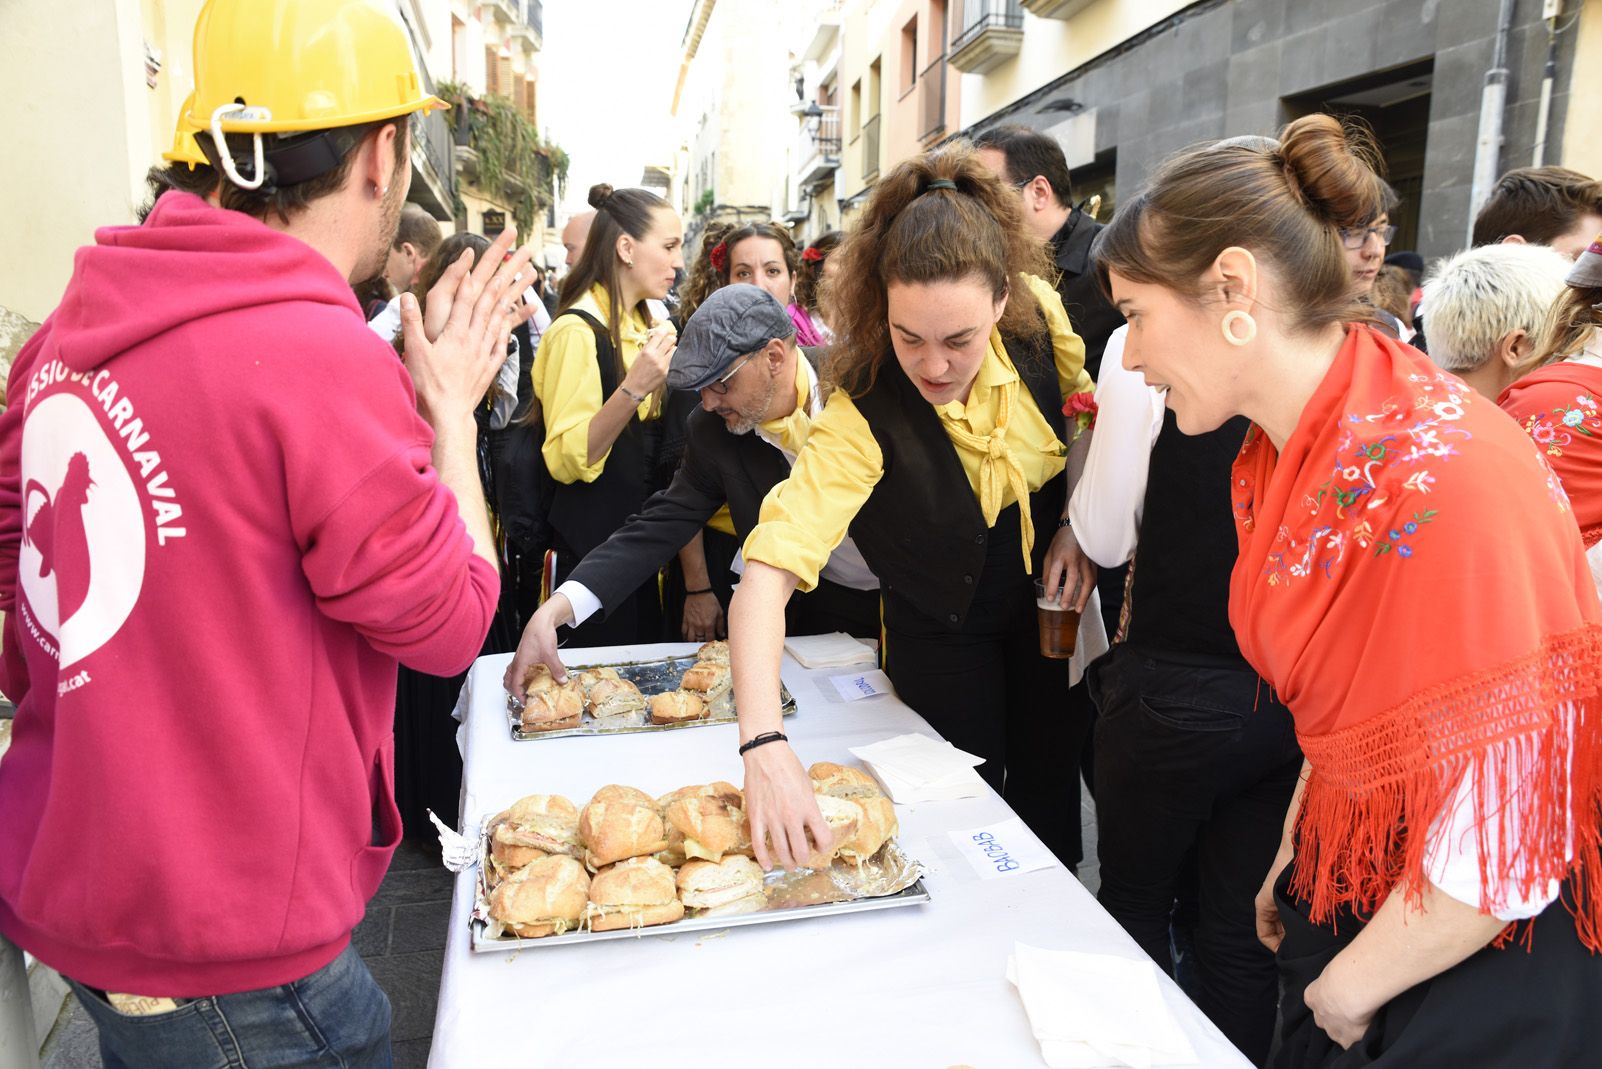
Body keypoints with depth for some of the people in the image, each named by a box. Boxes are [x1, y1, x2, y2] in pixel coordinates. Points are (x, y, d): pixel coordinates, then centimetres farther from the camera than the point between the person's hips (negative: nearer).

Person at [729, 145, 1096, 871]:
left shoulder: (1038, 315, -24)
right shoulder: (861, 417, -36)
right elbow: (768, 572, -44)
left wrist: (1078, 524, -14)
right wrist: (764, 744, -55)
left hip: (1045, 595, 4)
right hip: (940, 629, -4)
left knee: (1048, 792, 20)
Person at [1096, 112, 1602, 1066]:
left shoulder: (1431, 478, -29)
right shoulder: (1290, 448, -2)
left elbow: (1502, 849, -26)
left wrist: (1345, 990, -13)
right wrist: (1296, 862, 9)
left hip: (1483, 960, -7)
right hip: (1354, 899, 7)